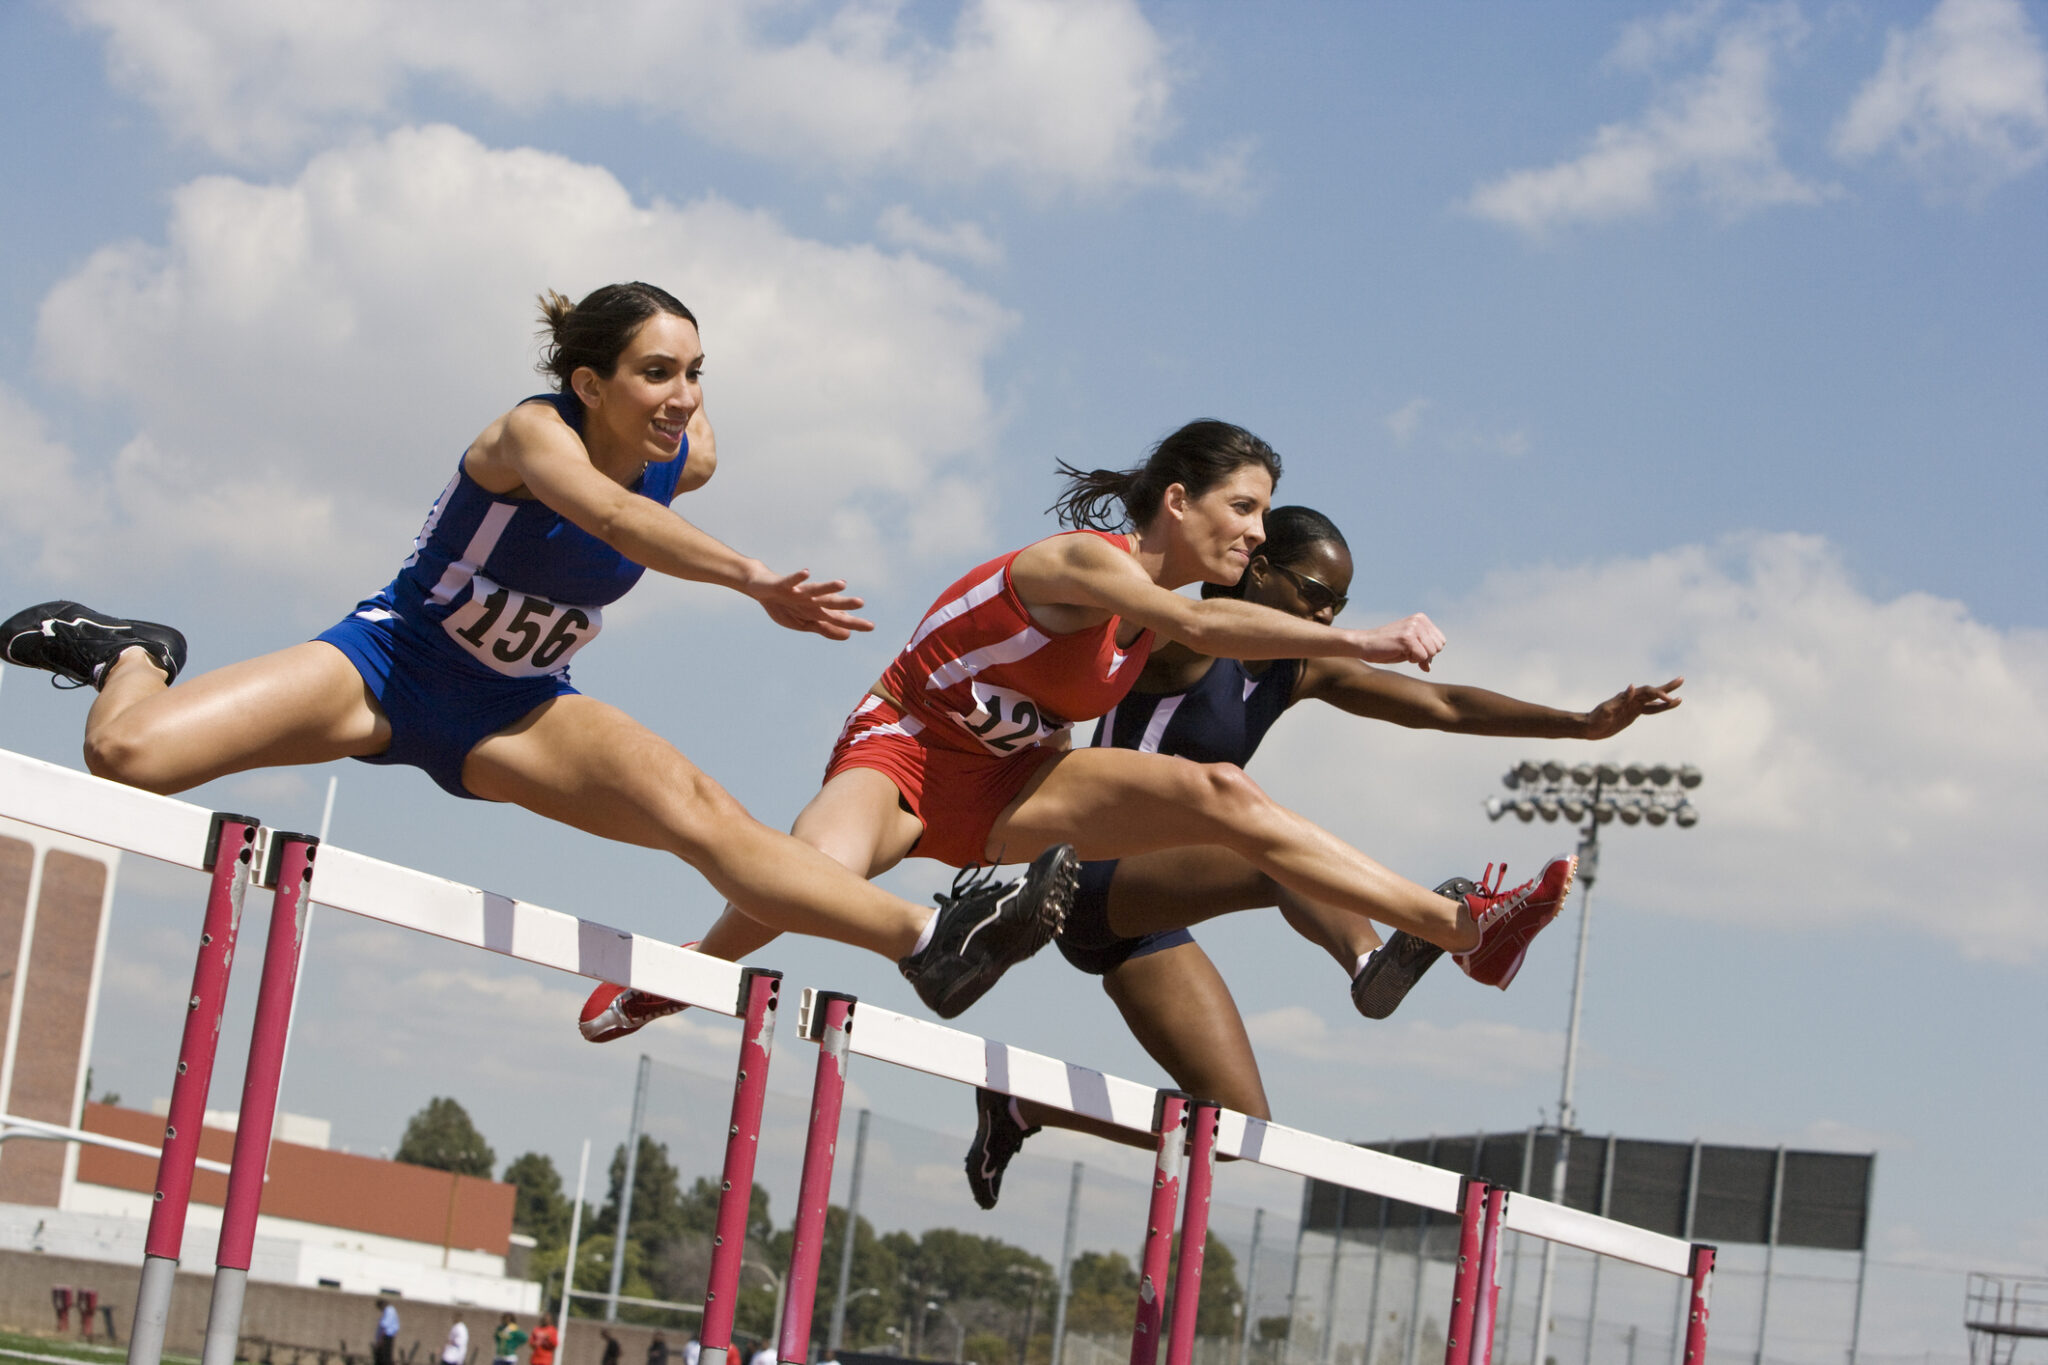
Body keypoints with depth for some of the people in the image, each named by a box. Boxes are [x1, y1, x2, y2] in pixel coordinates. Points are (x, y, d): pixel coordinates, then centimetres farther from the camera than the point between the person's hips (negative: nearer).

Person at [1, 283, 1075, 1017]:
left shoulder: (690, 460, -10)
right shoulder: (533, 431, -27)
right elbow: (608, 512, -53)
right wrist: (752, 577, -65)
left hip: (514, 717, 4)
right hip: (389, 661, -4)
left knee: (696, 811, -24)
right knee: (126, 758, -21)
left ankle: (929, 939, -28)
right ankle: (136, 656, 15)